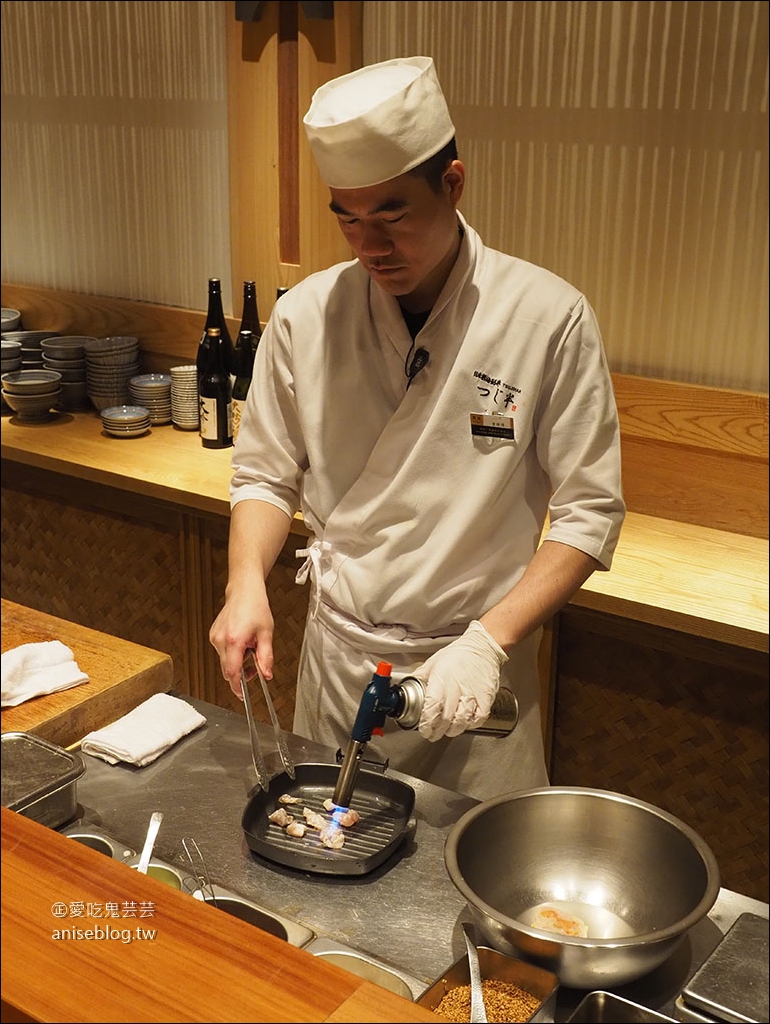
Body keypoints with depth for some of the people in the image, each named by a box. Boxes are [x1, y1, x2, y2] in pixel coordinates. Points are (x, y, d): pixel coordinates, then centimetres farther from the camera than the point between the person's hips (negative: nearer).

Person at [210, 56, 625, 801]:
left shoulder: (549, 319, -14)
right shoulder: (306, 315, -7)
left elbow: (588, 513, -10)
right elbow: (267, 476, 4)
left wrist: (488, 641, -20)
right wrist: (247, 582, -14)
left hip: (475, 669, -2)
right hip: (337, 655, 2)